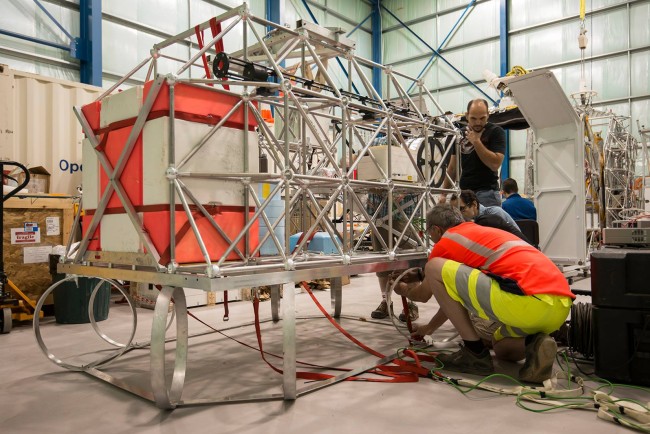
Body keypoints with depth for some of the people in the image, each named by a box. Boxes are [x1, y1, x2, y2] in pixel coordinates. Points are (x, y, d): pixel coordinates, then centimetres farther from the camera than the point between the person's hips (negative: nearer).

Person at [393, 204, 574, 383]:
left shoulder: (446, 241, 8)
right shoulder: (483, 232, 32)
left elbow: (423, 295, 21)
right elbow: (458, 290, 41)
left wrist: (404, 289, 44)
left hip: (530, 302, -9)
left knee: (434, 268, 0)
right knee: (500, 345, 37)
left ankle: (475, 353, 2)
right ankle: (534, 344, 2)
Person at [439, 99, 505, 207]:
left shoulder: (496, 132, -4)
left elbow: (495, 164, -17)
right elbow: (452, 167, 16)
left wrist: (476, 141, -15)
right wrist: (443, 193, 11)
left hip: (487, 193, -5)